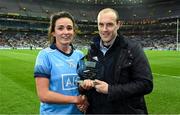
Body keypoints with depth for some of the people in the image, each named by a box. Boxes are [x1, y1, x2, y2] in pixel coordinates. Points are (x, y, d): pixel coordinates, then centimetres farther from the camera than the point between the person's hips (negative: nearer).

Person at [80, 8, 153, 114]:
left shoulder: (133, 48, -13)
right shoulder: (93, 50, 3)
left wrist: (110, 90, -21)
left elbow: (146, 84, -18)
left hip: (126, 110, -4)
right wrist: (86, 83, -8)